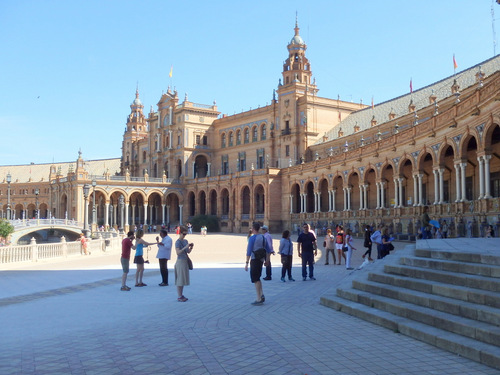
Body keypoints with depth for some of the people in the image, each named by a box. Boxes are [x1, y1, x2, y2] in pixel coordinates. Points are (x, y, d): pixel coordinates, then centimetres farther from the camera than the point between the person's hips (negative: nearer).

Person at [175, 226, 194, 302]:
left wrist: (191, 247, -3)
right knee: (180, 279, -5)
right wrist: (185, 247, -27)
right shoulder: (178, 242, -12)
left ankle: (181, 295, 19)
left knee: (184, 278, 11)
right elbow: (178, 252, -22)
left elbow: (188, 251, 16)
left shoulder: (185, 241, 11)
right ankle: (179, 296, 0)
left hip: (185, 261, 8)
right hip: (180, 261, -8)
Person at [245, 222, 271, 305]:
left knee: (255, 279, -1)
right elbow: (268, 250, 15)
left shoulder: (252, 238, -13)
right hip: (261, 260, 7)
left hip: (254, 260, -7)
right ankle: (262, 295, 13)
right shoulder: (263, 237, 10)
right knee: (257, 278, 20)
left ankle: (259, 299, 1)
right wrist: (267, 260, 21)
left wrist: (247, 263, -15)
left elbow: (249, 251, -17)